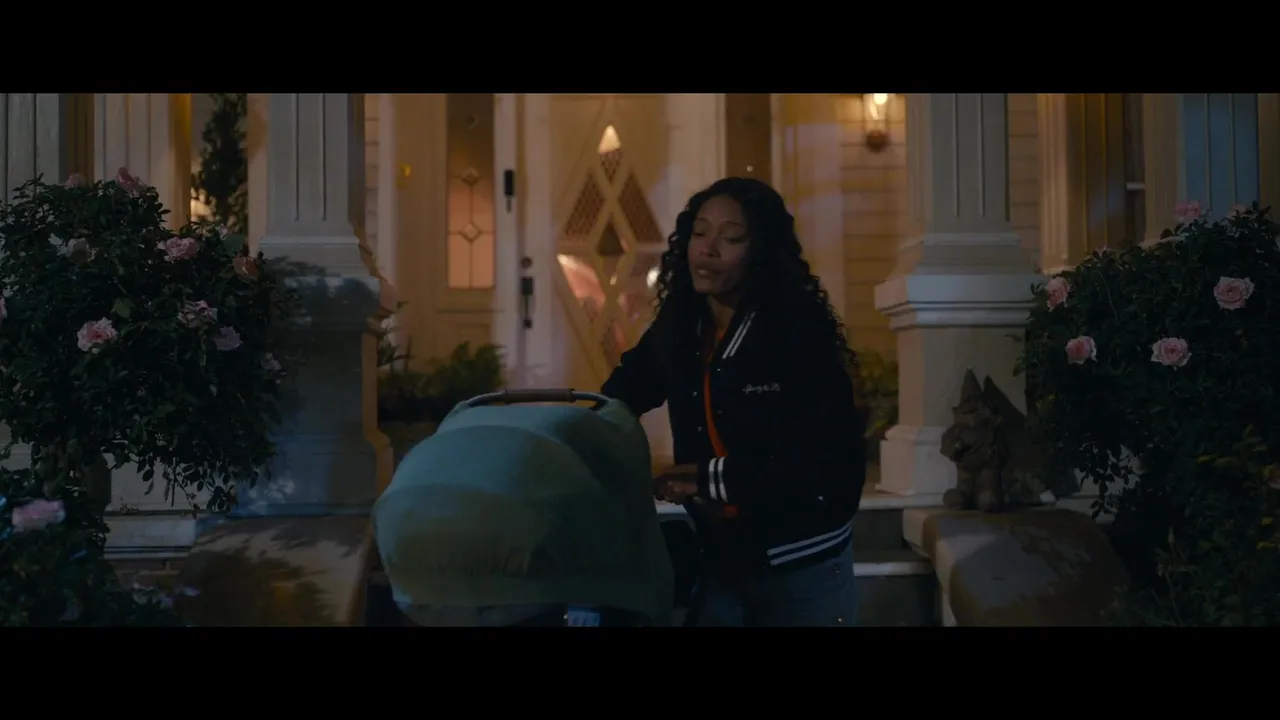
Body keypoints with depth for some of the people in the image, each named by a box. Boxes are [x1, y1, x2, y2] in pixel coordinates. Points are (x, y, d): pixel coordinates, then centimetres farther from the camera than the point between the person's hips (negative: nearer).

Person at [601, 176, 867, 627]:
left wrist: (710, 478, -19)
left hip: (802, 565, -4)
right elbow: (622, 394, 17)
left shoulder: (800, 333, -17)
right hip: (718, 558, 4)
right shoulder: (676, 328, 0)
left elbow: (830, 463, -22)